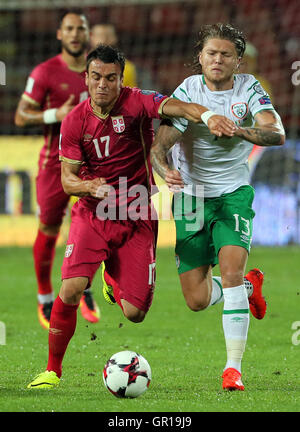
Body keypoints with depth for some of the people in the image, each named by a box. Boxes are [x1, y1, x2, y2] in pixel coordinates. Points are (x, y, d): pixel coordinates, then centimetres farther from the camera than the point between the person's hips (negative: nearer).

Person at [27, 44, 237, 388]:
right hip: (92, 214, 1)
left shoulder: (135, 103, -10)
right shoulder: (74, 122, -3)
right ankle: (52, 370, -2)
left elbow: (175, 107, -27)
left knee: (135, 313, -5)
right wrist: (90, 187, -24)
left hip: (136, 218, -1)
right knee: (71, 290, -22)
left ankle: (113, 280, 35)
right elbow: (68, 178, -1)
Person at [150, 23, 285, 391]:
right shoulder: (187, 91, -9)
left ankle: (234, 366, -19)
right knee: (197, 299, 0)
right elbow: (159, 146, -16)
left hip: (234, 193, -1)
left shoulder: (248, 88, -6)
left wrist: (240, 130, -40)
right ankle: (249, 286, 34)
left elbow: (276, 133, -20)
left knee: (230, 266, -25)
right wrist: (166, 171, -39)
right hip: (192, 195, 1)